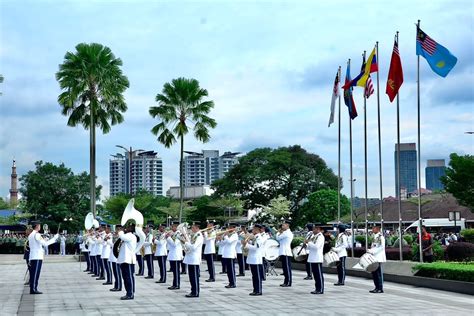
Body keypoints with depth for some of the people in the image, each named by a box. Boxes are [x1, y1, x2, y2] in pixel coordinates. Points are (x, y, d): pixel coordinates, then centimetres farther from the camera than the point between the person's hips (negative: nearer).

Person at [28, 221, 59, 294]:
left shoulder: (30, 235, 17)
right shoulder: (36, 235, -13)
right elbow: (45, 244, -16)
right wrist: (55, 238, -9)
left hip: (32, 257, 9)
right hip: (37, 257, -9)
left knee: (32, 274, 8)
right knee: (36, 274, -7)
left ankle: (32, 289, 8)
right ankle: (34, 289, -8)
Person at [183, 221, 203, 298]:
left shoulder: (199, 236, -14)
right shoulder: (193, 235, 14)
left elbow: (193, 247, -24)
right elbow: (190, 245, 19)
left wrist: (186, 242, -16)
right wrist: (186, 242, 3)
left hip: (195, 259, -9)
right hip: (190, 259, 9)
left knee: (195, 276, -4)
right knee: (191, 276, 12)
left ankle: (196, 293, 0)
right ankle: (193, 291, 19)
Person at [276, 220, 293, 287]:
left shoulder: (287, 233, -14)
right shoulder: (286, 233, 19)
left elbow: (278, 238, -12)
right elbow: (279, 239, 17)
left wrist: (279, 233, 4)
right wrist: (280, 233, 7)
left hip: (286, 253, -10)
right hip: (284, 253, 10)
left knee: (287, 268, -6)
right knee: (285, 268, 12)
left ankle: (288, 282, -4)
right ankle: (286, 282, 16)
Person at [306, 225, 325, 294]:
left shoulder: (320, 237, -11)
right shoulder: (313, 236, 16)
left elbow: (316, 246, -24)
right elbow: (309, 247, 20)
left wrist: (308, 242, -17)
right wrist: (307, 243, 0)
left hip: (317, 259, -9)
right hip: (312, 259, 9)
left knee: (319, 274, -4)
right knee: (315, 275, 11)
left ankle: (321, 289, 0)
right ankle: (317, 288, 17)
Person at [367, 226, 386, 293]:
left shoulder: (381, 237, -9)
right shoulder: (375, 237, 19)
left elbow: (382, 246, -19)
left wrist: (373, 251, -22)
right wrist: (370, 250, 8)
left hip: (379, 258, -9)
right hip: (374, 258, 9)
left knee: (379, 273, -6)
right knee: (374, 273, 9)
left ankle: (380, 289, -2)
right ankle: (377, 287, 16)